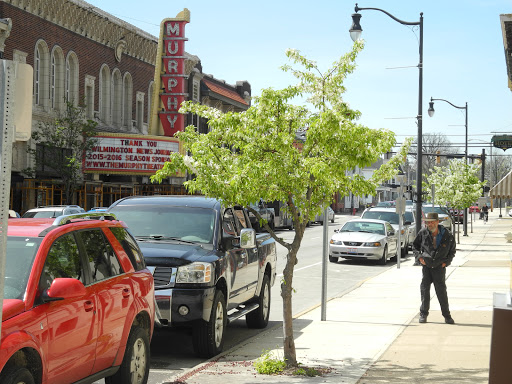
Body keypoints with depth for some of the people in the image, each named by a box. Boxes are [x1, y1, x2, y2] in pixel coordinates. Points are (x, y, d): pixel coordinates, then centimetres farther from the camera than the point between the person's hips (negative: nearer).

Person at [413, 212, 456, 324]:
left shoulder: (447, 236, -4)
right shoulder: (423, 233, -3)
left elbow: (452, 251, 11)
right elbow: (415, 246, 11)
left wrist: (446, 262, -2)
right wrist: (419, 257, -3)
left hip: (439, 267, -1)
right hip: (426, 265, 1)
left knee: (441, 291, -2)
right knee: (424, 289, 3)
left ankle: (447, 315, 7)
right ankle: (423, 314, 14)